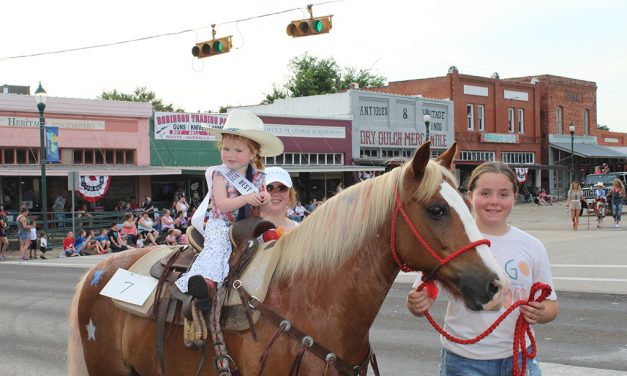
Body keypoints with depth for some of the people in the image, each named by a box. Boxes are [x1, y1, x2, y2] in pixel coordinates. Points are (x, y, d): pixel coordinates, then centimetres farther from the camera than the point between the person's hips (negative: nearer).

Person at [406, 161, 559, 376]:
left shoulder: (532, 247, 3)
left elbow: (551, 305, 9)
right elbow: (425, 296, -7)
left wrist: (541, 313, -14)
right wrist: (417, 305, -30)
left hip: (519, 358, 3)